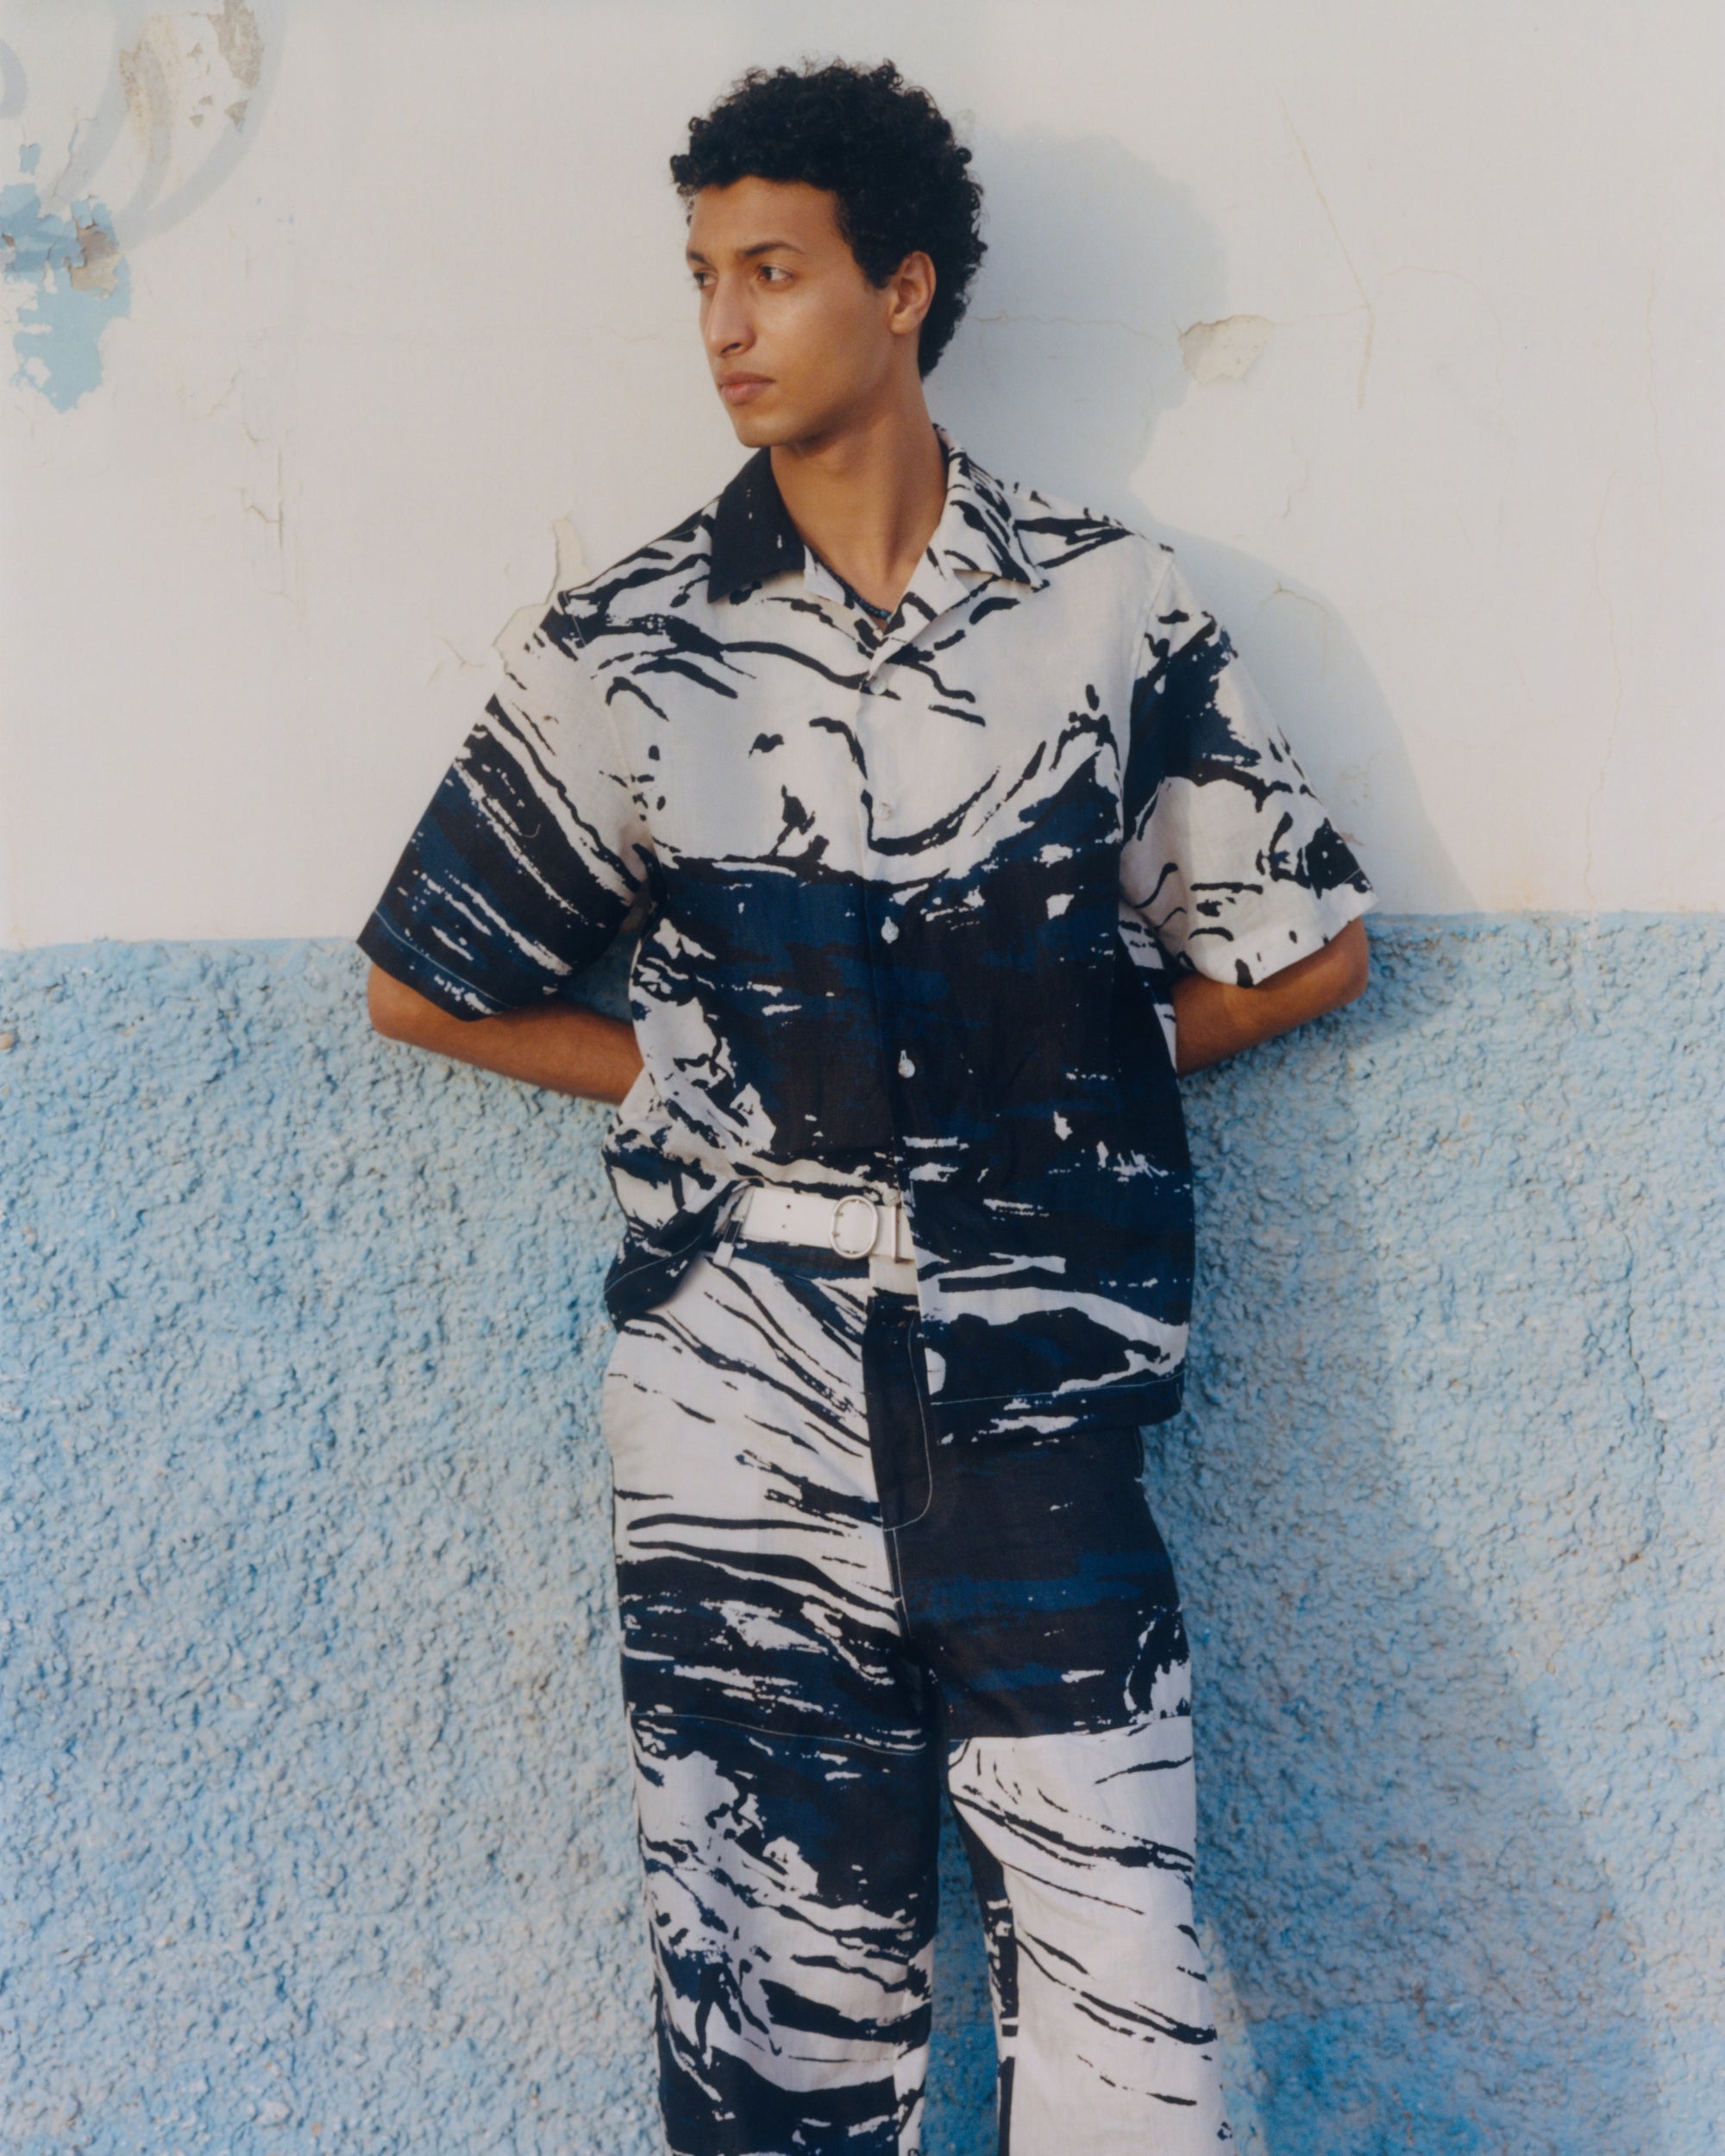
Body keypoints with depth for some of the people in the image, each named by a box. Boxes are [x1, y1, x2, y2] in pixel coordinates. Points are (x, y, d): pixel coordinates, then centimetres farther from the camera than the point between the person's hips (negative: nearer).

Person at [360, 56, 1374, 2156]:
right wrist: (704, 1083, 5)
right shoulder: (626, 646, 4)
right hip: (741, 1431, 1)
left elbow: (1302, 950, 13)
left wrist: (1061, 1073, 6)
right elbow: (422, 982, 11)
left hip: (1038, 1409, 0)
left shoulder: (1115, 612, 4)